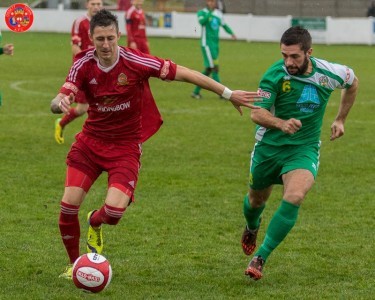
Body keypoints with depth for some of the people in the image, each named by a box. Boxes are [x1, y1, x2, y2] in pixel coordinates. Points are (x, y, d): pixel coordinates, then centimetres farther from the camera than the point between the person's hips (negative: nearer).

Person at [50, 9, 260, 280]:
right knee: (69, 204, -10)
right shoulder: (83, 64, -9)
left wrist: (228, 94, -10)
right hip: (90, 142, 2)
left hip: (126, 147, -2)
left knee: (114, 210, -20)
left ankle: (95, 223, 21)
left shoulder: (135, 62, -18)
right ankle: (74, 264, 15)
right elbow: (56, 103, -15)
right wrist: (60, 103, -41)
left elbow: (183, 73, -12)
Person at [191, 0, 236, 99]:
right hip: (207, 43, -7)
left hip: (215, 43, 7)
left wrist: (231, 33, 9)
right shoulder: (202, 12, -6)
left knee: (209, 69, 9)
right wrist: (210, 12, -36)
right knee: (214, 68, -12)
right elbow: (201, 21, -27)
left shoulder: (218, 14, 12)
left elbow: (223, 24, 25)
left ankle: (196, 92, 19)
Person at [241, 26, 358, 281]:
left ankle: (260, 258, -18)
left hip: (304, 148, -1)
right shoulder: (274, 74, -19)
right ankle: (252, 228, 58)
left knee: (294, 197, -27)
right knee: (256, 199, 19)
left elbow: (353, 82, 11)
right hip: (269, 145, 1)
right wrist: (281, 123, -43)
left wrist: (340, 120, 13)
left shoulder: (329, 73, -13)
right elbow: (257, 113, -23)